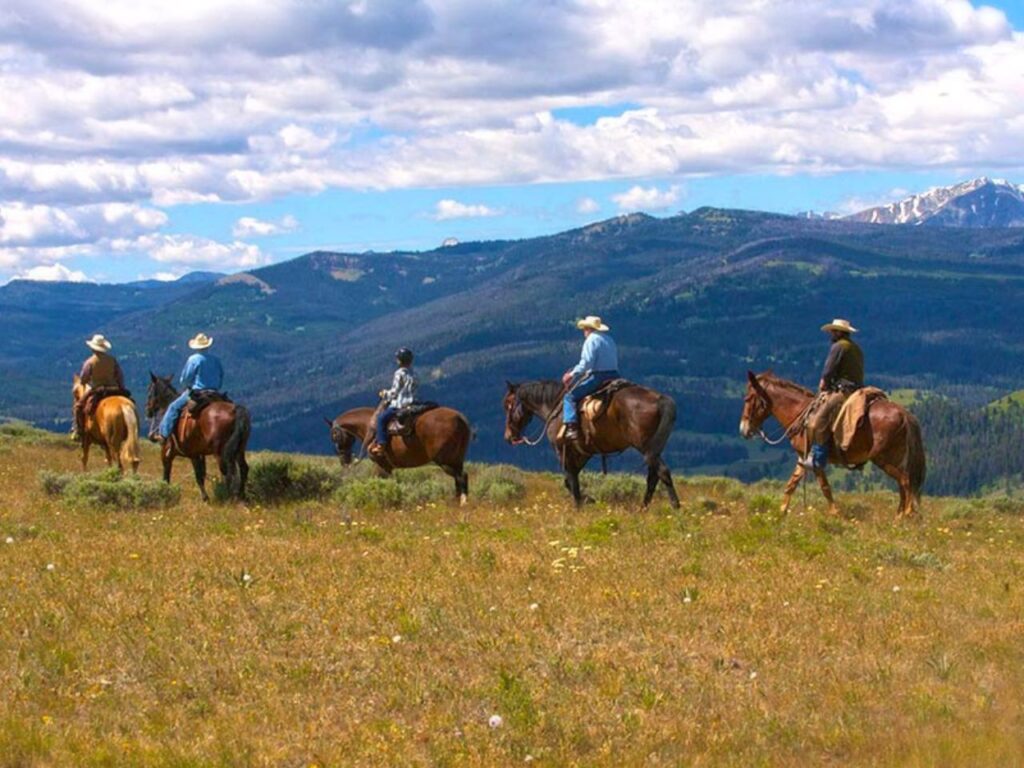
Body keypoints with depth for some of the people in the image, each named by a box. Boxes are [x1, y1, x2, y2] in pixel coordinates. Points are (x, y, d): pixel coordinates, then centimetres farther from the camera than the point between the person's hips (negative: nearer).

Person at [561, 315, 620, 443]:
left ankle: (572, 428, -19)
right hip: (614, 375, 8)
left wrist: (573, 374, -7)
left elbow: (586, 362, -16)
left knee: (570, 397, -5)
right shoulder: (610, 340, 21)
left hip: (597, 376, -8)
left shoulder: (591, 340, -5)